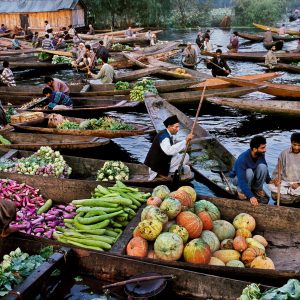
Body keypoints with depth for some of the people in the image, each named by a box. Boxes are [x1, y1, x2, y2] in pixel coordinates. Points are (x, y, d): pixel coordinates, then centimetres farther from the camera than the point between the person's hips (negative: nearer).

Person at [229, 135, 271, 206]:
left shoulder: (261, 154, -17)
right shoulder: (242, 159, -35)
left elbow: (265, 168, 3)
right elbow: (242, 181, -40)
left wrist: (269, 180, -13)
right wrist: (251, 196, -47)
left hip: (252, 178, 5)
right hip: (237, 178, -5)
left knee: (262, 166, -25)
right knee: (249, 172, -37)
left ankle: (257, 189, -3)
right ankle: (241, 191, -9)